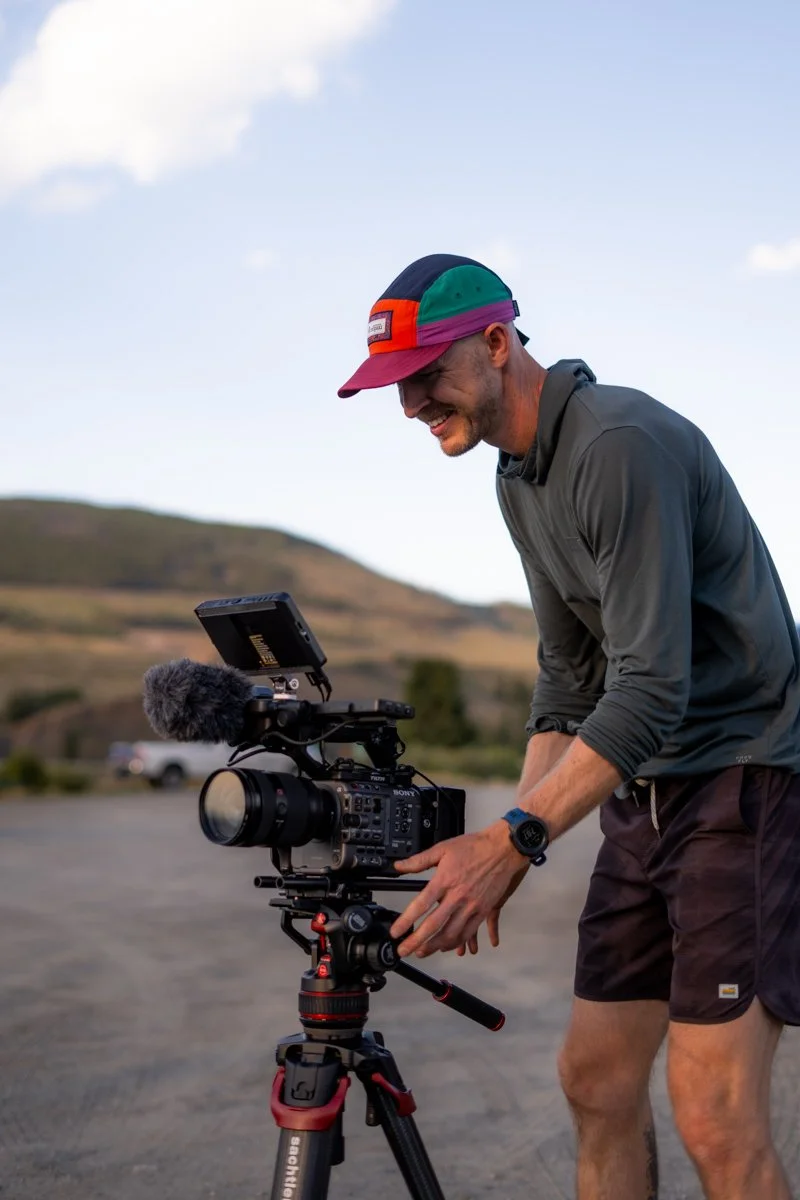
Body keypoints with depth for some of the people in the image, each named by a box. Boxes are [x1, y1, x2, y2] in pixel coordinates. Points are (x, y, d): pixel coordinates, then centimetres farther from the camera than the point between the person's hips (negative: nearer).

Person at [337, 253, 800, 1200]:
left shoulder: (624, 443, -19)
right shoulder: (518, 480, 11)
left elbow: (652, 688, -25)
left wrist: (512, 841, -28)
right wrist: (502, 850, 8)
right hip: (645, 790, 9)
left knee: (714, 1117, -11)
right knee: (595, 1079, 9)